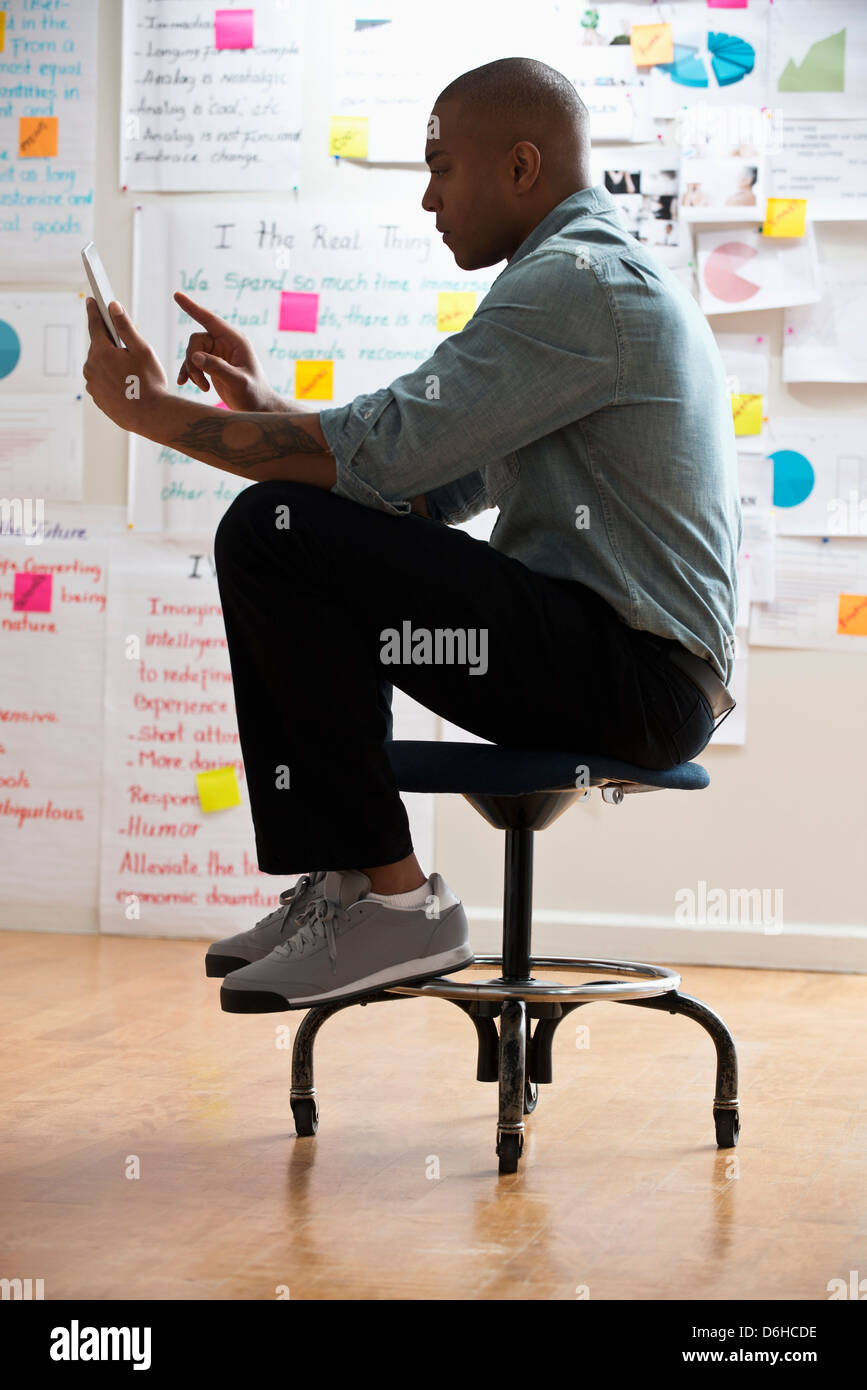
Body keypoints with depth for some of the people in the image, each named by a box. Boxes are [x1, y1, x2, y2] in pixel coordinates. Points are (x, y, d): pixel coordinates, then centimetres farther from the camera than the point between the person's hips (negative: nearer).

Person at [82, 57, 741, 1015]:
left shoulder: (578, 279, -13)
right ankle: (330, 880, 13)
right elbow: (431, 491, 22)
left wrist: (154, 410, -10)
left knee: (273, 533, -19)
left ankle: (392, 899, -15)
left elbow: (382, 457, -20)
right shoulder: (609, 274, 22)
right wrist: (261, 403, 17)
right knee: (310, 550, 21)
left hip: (635, 672, -11)